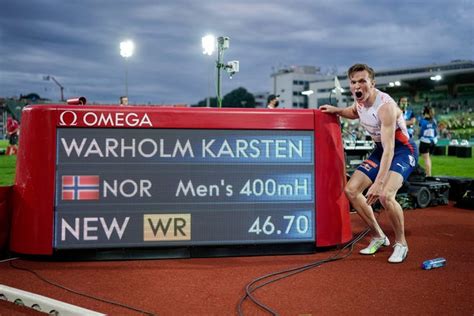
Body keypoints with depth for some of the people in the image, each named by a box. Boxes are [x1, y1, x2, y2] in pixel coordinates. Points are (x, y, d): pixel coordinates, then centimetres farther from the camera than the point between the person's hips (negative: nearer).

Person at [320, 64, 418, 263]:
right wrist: (337, 110, 2)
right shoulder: (359, 101, -5)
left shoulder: (385, 106, -30)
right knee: (351, 190, -2)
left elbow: (389, 149, -36)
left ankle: (401, 243, -3)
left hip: (403, 150, -8)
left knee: (385, 196, -29)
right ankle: (378, 237, 13)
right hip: (380, 149, 8)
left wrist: (379, 183, -45)